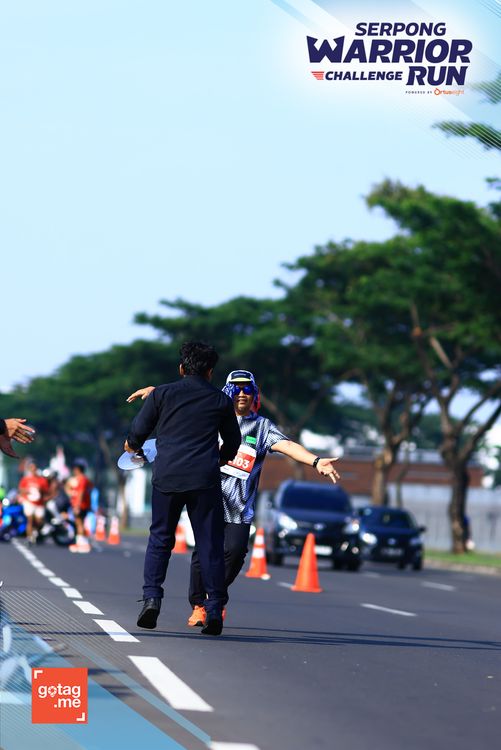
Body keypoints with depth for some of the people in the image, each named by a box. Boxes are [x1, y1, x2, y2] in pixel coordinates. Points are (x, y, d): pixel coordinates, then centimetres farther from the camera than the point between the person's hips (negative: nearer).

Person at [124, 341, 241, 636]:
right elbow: (233, 442, 20)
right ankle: (214, 609, -2)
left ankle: (151, 597, -4)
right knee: (210, 544, 3)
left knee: (160, 539, 11)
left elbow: (138, 432, 8)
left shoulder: (162, 394, 5)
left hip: (167, 478, 0)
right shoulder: (221, 400, 8)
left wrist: (132, 446, 31)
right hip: (205, 479, 0)